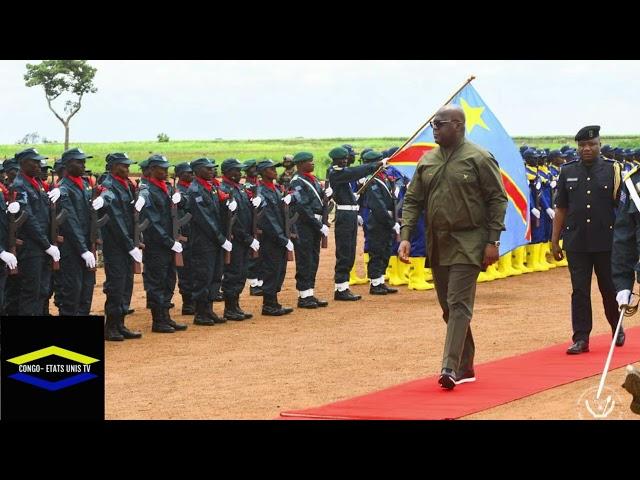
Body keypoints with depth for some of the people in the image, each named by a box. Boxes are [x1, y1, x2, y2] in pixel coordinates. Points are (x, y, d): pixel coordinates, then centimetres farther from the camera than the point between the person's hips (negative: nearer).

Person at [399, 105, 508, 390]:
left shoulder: (479, 159, -7)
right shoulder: (427, 161, 10)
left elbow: (498, 200, -7)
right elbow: (413, 201, 10)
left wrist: (493, 241, -12)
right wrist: (405, 236, -2)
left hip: (467, 244, -6)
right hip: (437, 245, 6)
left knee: (458, 304, -13)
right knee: (449, 308, 10)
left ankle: (451, 368, -17)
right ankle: (466, 367, 20)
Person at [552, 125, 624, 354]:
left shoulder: (613, 170, 1)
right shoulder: (568, 172, 6)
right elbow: (561, 209, 9)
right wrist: (555, 240, 5)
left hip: (606, 241, -1)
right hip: (576, 243, 1)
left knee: (609, 289, 9)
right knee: (579, 291, 0)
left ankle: (617, 329, 31)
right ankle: (581, 338, 3)